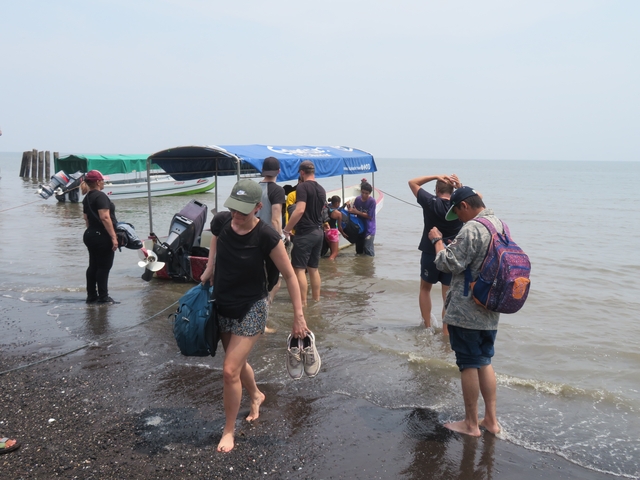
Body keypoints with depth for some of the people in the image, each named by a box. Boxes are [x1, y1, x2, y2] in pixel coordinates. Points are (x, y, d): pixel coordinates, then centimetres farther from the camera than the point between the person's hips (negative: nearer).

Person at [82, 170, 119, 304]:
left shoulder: (86, 198, 12)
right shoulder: (100, 196, -15)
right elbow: (105, 218, -23)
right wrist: (114, 237, -23)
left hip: (90, 235, 9)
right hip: (102, 236, -9)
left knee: (93, 266, 13)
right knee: (104, 267, -3)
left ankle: (91, 296, 18)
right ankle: (103, 297, 1)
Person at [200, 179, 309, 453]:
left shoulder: (266, 237, -24)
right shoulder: (221, 222, -11)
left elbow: (290, 276, -15)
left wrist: (299, 317, -14)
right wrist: (209, 270, 5)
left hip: (250, 310, -5)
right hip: (222, 307, 6)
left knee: (230, 370, -9)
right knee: (238, 362, 22)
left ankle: (229, 431, 14)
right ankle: (256, 396, 54)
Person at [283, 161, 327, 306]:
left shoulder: (302, 187, -13)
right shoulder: (321, 189, 12)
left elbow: (300, 210, -24)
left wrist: (286, 229, -19)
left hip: (305, 233, -8)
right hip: (318, 231, 8)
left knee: (299, 269, -3)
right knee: (313, 268, 16)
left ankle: (303, 303, -3)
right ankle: (316, 299, 21)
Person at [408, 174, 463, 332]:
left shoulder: (430, 202, -13)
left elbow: (412, 182, -2)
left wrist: (436, 176, -7)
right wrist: (460, 186, -1)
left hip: (430, 254, -1)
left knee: (425, 288, 20)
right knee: (448, 295, 6)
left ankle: (427, 326, 22)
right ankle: (446, 332, 4)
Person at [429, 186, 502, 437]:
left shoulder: (472, 229, -20)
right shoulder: (501, 225, 9)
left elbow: (449, 263, -19)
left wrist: (437, 240, -5)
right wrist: (453, 244, 17)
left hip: (466, 312, -8)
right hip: (490, 312, 8)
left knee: (469, 364, 3)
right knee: (485, 361, 17)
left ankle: (471, 423, 14)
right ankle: (491, 419, 22)